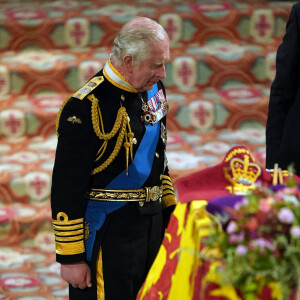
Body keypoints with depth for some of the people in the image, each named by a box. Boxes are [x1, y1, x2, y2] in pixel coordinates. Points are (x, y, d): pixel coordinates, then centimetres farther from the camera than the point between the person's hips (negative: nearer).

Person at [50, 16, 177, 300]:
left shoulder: (153, 90, 6)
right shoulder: (86, 108, -19)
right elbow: (66, 189, -17)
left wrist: (168, 209, 19)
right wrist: (71, 257, -16)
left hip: (152, 222, 8)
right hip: (107, 232, -8)